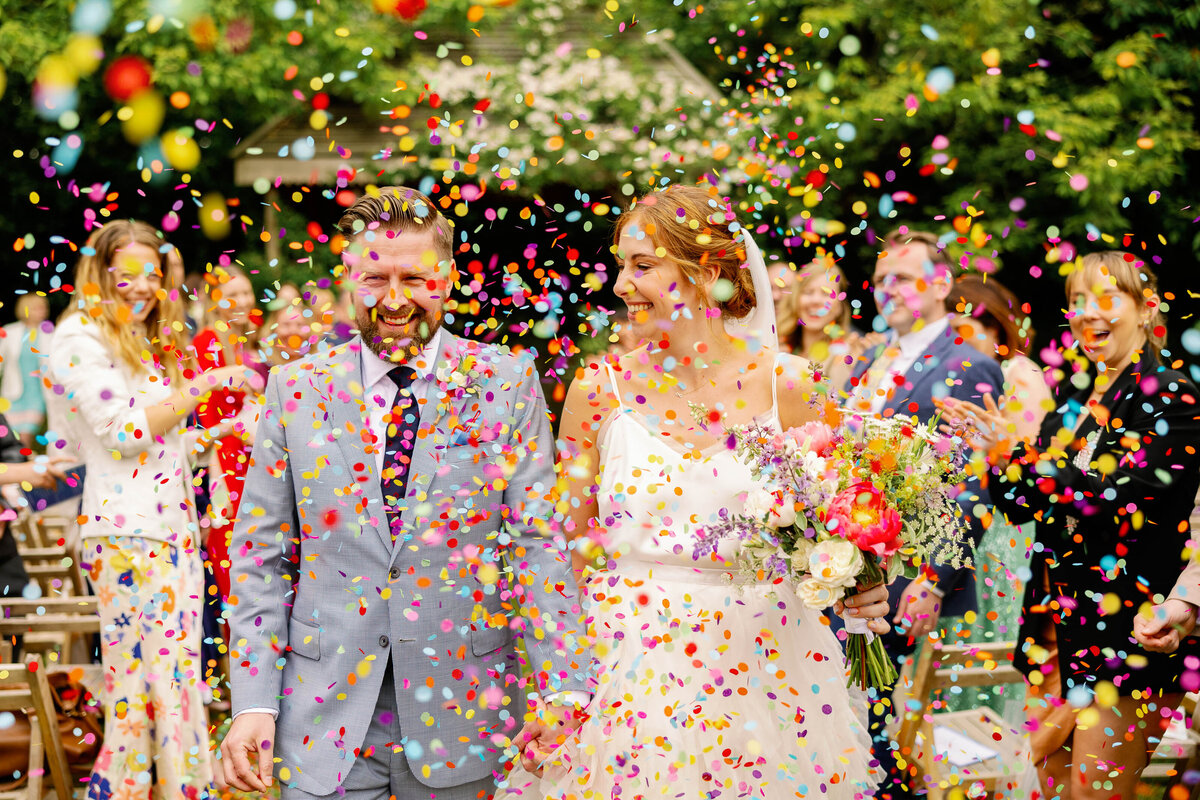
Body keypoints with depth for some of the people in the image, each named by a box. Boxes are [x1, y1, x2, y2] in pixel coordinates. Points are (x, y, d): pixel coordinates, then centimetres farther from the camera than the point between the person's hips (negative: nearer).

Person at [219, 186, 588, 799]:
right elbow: (260, 554, 4)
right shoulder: (294, 390, 3)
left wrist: (562, 689, -13)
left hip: (459, 714, -1)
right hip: (326, 715, 1)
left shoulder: (507, 384, 0)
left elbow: (536, 541, -3)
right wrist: (254, 703, -5)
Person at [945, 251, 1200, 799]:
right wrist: (995, 456, -7)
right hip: (1055, 625, 7)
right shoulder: (1072, 395, 13)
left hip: (1123, 633, -7)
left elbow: (1112, 497, -20)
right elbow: (1024, 507, 12)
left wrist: (1017, 454, -21)